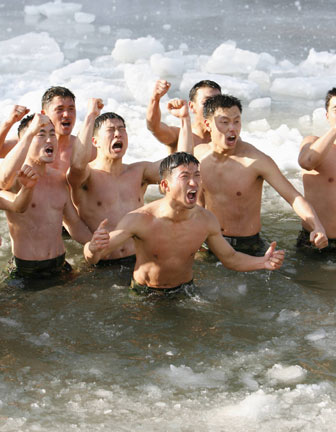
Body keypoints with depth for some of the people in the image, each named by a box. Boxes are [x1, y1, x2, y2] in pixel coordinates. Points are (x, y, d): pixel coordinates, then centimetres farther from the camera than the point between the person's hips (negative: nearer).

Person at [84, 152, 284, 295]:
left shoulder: (207, 220, -11)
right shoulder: (139, 220, -23)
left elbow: (230, 257, 7)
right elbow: (92, 258, -22)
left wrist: (264, 262, -10)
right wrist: (93, 248, -47)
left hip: (184, 291, 2)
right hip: (144, 293, -2)